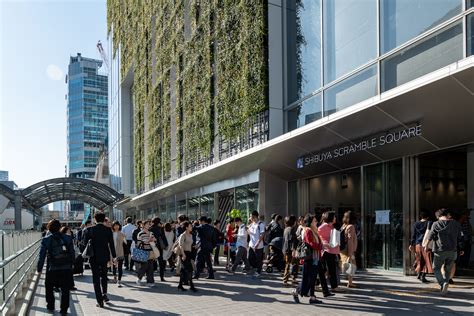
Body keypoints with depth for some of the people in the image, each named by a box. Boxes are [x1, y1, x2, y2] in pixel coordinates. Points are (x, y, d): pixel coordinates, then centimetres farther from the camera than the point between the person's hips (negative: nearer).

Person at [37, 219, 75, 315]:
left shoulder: (46, 239, -4)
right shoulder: (67, 238, 0)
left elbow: (42, 255, -3)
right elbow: (72, 254, 4)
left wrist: (39, 268, 7)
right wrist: (71, 265, 16)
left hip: (52, 269, -1)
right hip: (67, 269, 1)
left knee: (49, 287, 23)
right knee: (65, 290, 10)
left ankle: (50, 306, 29)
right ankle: (64, 310, 12)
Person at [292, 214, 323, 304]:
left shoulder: (314, 231, 17)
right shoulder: (307, 231, -11)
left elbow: (318, 243, 17)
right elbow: (310, 244, -18)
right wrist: (320, 246, -13)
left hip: (315, 258, 9)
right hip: (309, 258, -9)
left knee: (313, 278, 8)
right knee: (307, 278, -3)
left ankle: (312, 297, 11)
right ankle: (296, 291, 14)